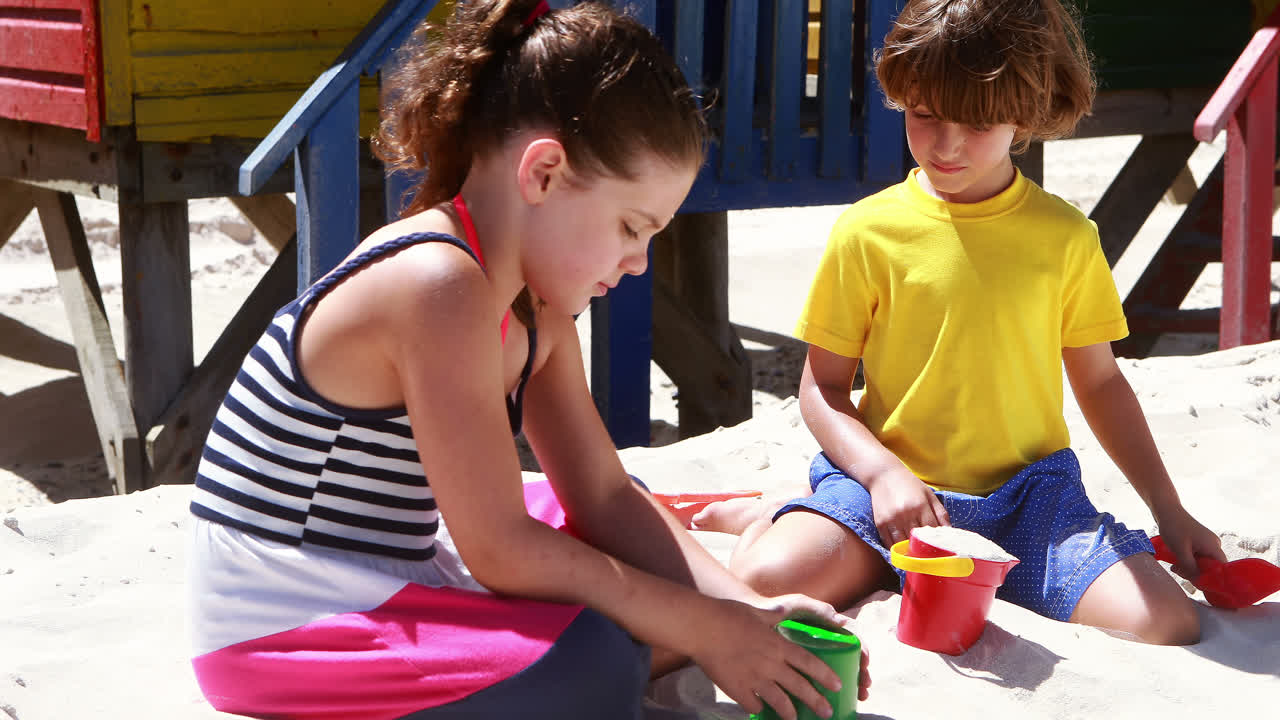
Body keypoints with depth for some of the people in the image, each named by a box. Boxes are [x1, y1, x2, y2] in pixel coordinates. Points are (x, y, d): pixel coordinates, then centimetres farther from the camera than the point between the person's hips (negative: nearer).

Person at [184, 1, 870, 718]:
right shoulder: (441, 288, -26)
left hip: (394, 583, 10)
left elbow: (604, 494, 8)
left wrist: (746, 605, -5)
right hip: (282, 632, -10)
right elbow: (500, 550, -25)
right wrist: (704, 631, -17)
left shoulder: (532, 307, 5)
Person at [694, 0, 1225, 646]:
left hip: (1029, 491, 3)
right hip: (891, 479, -3)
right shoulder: (866, 233, -1)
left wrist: (1169, 511, 11)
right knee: (771, 579, -32)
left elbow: (1100, 382, 15)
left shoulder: (1065, 236, 4)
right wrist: (884, 473, -17)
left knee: (1167, 624, -20)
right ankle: (768, 518, 7)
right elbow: (822, 388, 1)